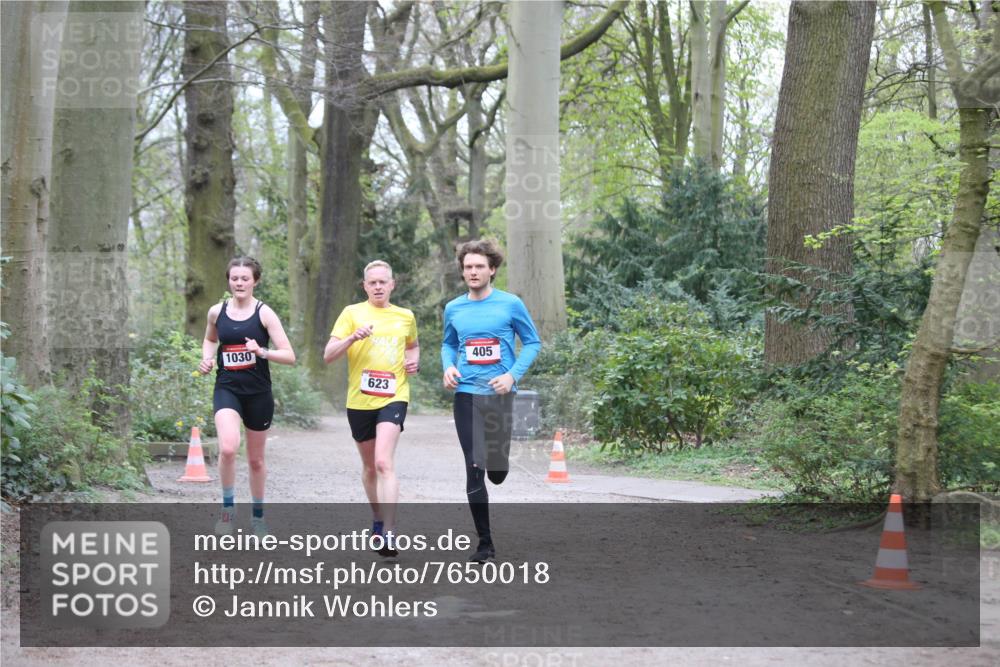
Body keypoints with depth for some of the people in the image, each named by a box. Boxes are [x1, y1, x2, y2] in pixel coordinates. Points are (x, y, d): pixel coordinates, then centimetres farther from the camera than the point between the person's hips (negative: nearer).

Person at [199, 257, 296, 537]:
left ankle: (258, 515, 31)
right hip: (227, 389, 1)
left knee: (256, 459, 12)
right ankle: (228, 507, -5)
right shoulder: (216, 312, 3)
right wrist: (207, 358, 4)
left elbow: (289, 356, -9)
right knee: (228, 448, -25)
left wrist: (262, 352, -27)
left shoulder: (264, 313, -6)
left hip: (258, 392, -1)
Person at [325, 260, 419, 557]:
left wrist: (415, 361, 9)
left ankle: (388, 534, -24)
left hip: (393, 397, -1)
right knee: (369, 465, 16)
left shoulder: (406, 317, 9)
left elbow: (413, 345, 31)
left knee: (384, 463, -19)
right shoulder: (353, 313, 2)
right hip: (359, 400, 1)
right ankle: (377, 519, 39)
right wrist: (353, 337, -20)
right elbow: (328, 355, -4)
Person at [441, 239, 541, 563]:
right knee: (474, 471, -4)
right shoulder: (453, 309, 7)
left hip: (500, 394, -2)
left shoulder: (511, 304, -3)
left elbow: (532, 342, 4)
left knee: (497, 472, 4)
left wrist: (513, 375, -10)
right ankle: (485, 544, 3)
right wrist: (448, 367, 1)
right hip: (467, 394, 2)